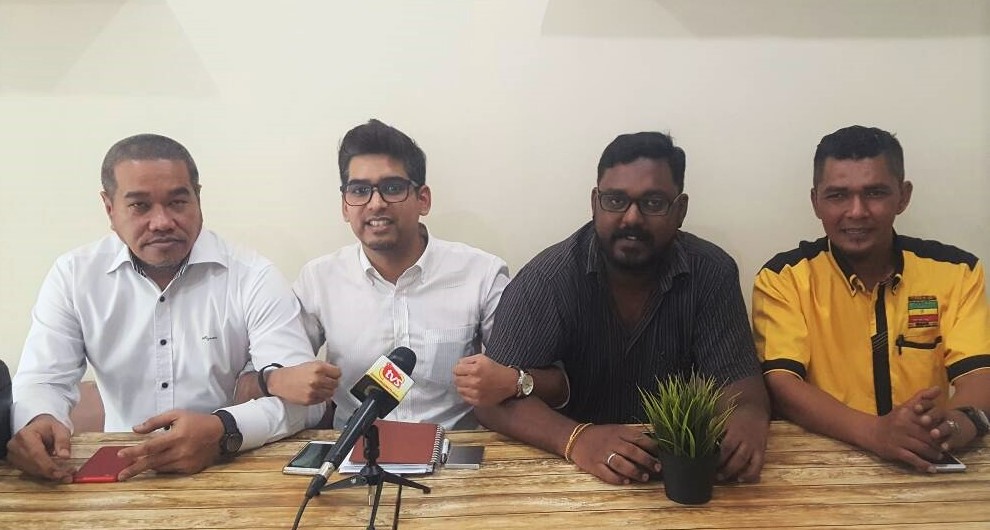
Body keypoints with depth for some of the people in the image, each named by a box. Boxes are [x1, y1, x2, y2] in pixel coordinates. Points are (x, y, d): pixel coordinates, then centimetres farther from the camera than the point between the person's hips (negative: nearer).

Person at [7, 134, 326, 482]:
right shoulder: (73, 277, 3)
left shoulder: (253, 278, -7)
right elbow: (42, 382, 1)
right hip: (120, 476, 2)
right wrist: (37, 423, -24)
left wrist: (224, 431, -34)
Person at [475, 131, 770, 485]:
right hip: (576, 474, -2)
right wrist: (575, 438, -33)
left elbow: (737, 377, -5)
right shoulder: (548, 279, -12)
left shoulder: (712, 273, -4)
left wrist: (751, 418, -29)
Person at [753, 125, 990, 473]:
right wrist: (875, 431, -27)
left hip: (930, 466, 3)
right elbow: (780, 383, -13)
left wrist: (960, 421, -26)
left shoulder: (956, 271, 4)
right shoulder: (784, 277, -3)